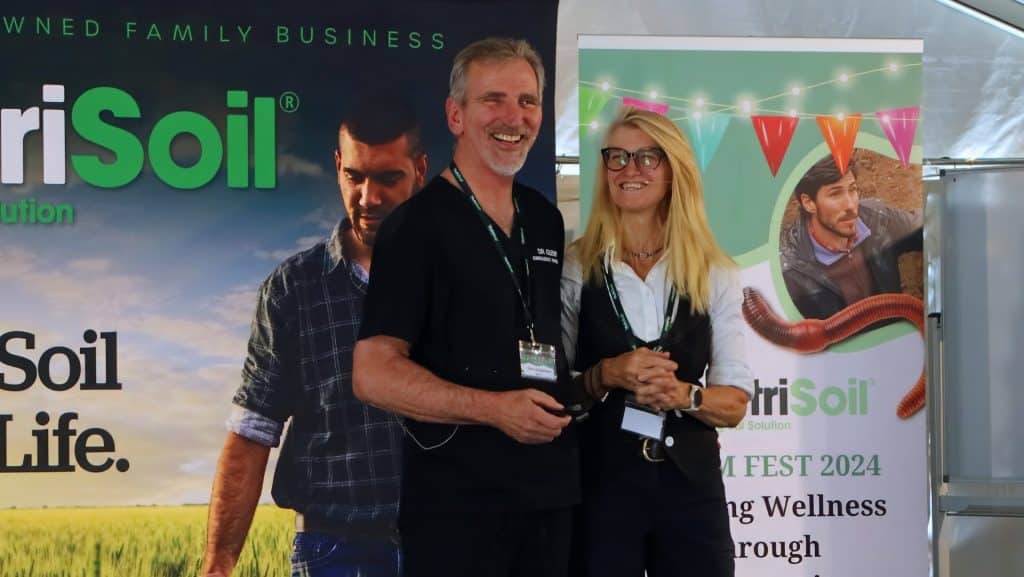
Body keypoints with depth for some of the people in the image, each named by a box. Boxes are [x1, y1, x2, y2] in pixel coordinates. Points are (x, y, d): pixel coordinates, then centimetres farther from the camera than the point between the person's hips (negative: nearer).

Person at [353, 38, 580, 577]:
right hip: (455, 500, -6)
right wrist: (493, 408, -22)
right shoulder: (418, 225, -8)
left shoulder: (545, 220, 12)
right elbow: (374, 375, -14)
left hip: (551, 491, 6)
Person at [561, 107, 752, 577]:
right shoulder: (575, 269, 1)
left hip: (690, 484, 2)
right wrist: (605, 376, -18)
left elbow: (734, 403, 2)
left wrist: (682, 393, -16)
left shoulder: (715, 275, 5)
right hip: (600, 482, -1)